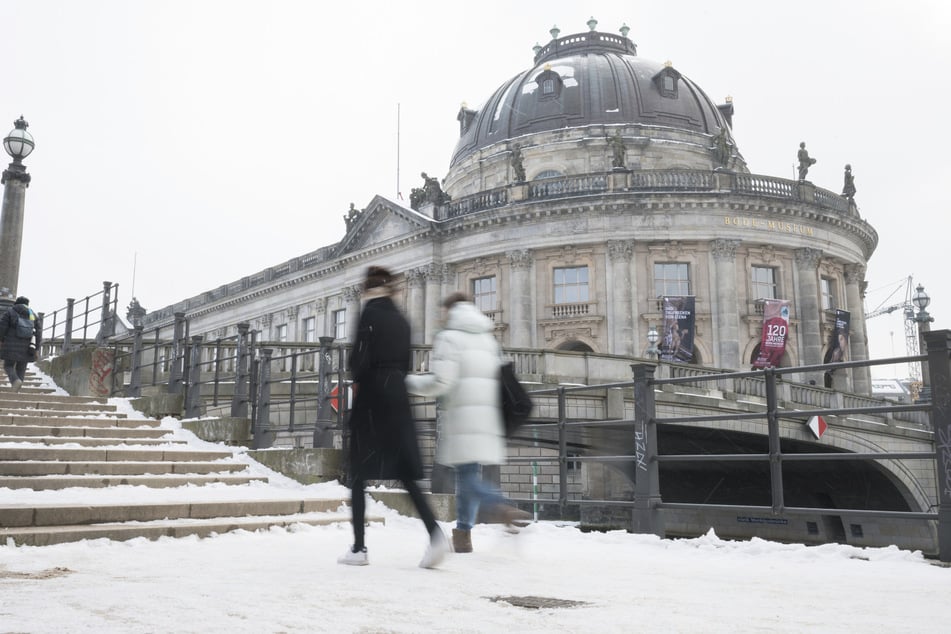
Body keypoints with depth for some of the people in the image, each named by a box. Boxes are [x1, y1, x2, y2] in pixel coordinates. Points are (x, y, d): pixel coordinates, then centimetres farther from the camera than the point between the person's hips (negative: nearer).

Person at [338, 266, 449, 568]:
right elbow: (406, 363, 12)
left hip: (371, 395, -6)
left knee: (359, 474, 5)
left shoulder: (369, 313, -8)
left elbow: (360, 357, -14)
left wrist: (356, 379, 5)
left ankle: (359, 547, 8)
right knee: (406, 473, 5)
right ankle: (435, 533, -11)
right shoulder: (400, 319, 12)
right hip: (398, 396, 6)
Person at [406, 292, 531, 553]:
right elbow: (500, 378, 15)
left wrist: (410, 382, 3)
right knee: (469, 473, 14)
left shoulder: (448, 336, -1)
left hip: (461, 415, -6)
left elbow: (442, 381, -11)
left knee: (467, 474, -6)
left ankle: (502, 508, -30)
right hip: (488, 418, 7)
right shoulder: (489, 339, 20)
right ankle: (463, 532, 17)